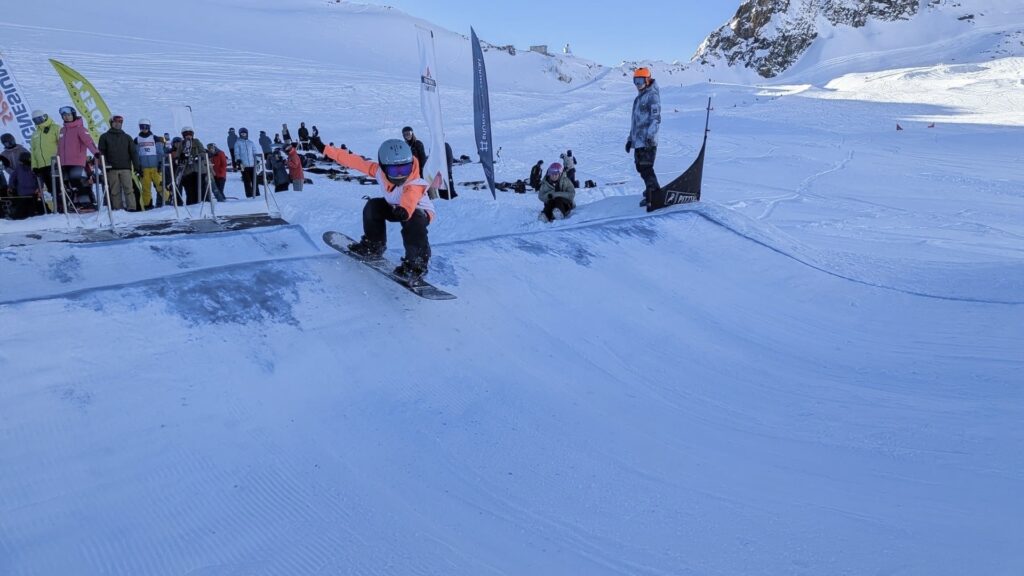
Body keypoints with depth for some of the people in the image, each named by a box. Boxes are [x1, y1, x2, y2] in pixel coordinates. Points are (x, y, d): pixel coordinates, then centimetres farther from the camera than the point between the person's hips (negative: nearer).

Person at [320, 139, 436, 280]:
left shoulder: (414, 185, -39)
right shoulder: (379, 171, -22)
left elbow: (409, 202, -60)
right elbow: (357, 161, -15)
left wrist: (404, 210, -82)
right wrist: (332, 151, -12)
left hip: (420, 212, -7)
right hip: (395, 206, 7)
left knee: (413, 220, -38)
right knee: (373, 206, -10)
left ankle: (417, 262, -30)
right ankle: (373, 244, 12)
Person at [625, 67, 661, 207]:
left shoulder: (652, 95, -7)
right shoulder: (639, 97, 21)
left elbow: (656, 118, -17)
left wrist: (650, 135, -27)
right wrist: (630, 138, 23)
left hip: (647, 140, -9)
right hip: (638, 140, 9)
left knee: (646, 167, -9)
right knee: (641, 166, 14)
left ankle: (651, 195, -4)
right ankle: (654, 188, 28)